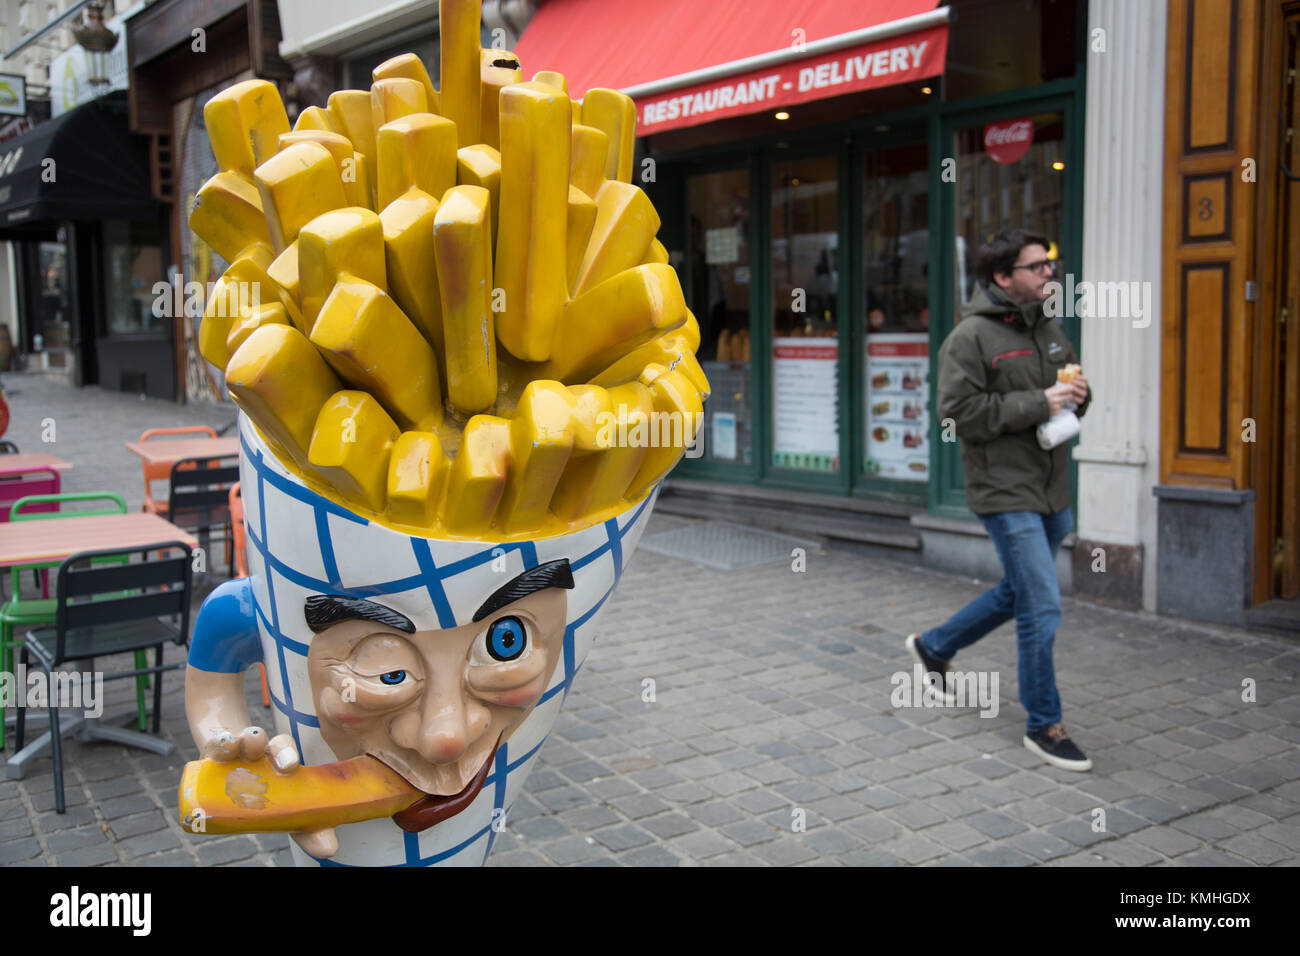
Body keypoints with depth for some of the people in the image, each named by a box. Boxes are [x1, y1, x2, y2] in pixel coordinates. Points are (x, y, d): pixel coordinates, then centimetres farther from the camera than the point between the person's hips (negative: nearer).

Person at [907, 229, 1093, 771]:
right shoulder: (971, 336, -12)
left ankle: (934, 647, 41)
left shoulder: (1049, 330, 12)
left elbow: (1072, 383, 24)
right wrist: (1038, 404, -20)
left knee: (1017, 594, 21)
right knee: (1043, 608, -7)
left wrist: (1078, 395, -1)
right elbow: (960, 411, -18)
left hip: (1051, 491, 8)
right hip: (1006, 492, -8)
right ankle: (1044, 726, 8)